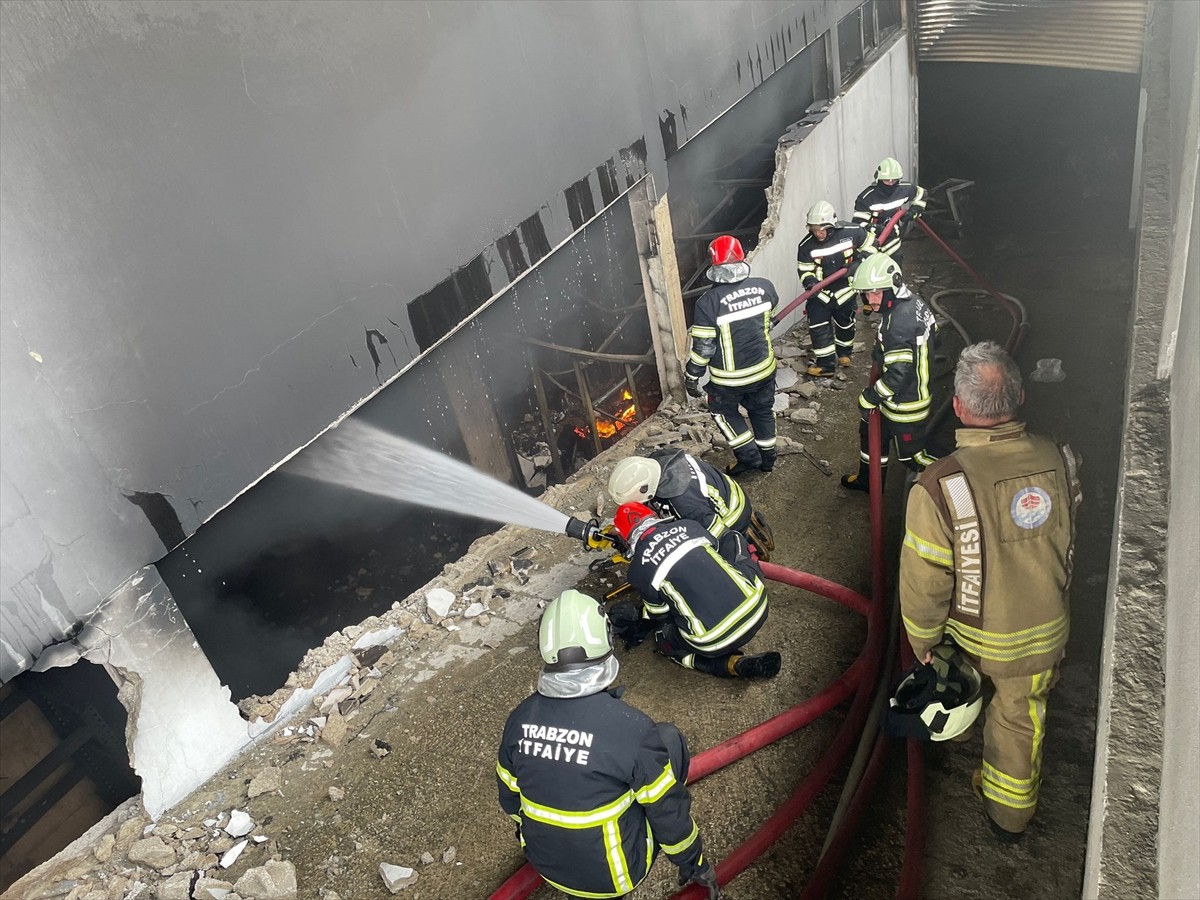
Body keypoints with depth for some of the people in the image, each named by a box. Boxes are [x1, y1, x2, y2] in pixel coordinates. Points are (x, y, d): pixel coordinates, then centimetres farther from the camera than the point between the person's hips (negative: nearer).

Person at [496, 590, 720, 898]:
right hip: (613, 874, -4)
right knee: (667, 739, 5)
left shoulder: (520, 718, -14)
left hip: (545, 863, 4)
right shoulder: (632, 728, -29)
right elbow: (668, 811, -15)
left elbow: (510, 797, 3)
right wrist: (694, 864, 4)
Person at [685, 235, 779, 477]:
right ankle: (767, 457, 39)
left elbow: (703, 346, -19)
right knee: (763, 410, 25)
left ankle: (748, 455, 21)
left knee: (724, 411, 23)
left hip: (729, 378, -4)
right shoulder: (764, 287, -11)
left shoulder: (708, 302, -25)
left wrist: (691, 376, -5)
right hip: (764, 367, 4)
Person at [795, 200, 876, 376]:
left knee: (845, 323, 18)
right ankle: (825, 363, 6)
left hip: (844, 289, 0)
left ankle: (845, 352, 43)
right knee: (817, 326, -6)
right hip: (820, 291, 0)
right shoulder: (806, 246, -18)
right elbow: (804, 270, -9)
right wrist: (810, 281, -30)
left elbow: (869, 247, -4)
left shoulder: (852, 233, -19)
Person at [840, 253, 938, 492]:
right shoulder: (915, 302, -4)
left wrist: (869, 397, -18)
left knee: (911, 453, 8)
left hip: (905, 403, -10)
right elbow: (931, 330, 15)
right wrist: (882, 348, 14)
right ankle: (869, 479, 44)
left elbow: (898, 375, -31)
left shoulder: (898, 323, -32)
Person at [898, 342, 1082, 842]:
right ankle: (1011, 814, 46)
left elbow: (924, 582, -23)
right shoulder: (1060, 460, -18)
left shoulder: (940, 487, -34)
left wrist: (923, 642, -4)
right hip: (1046, 632, 3)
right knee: (1021, 716, 24)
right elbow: (1066, 542, 1)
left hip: (974, 638, -3)